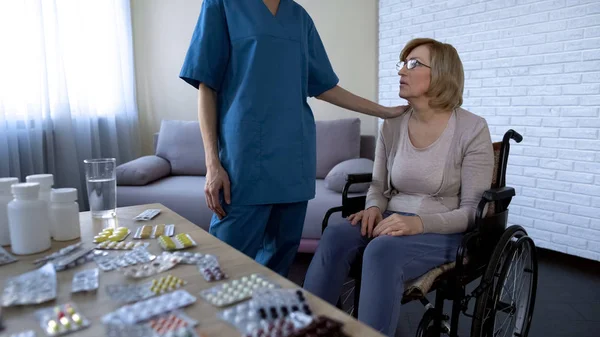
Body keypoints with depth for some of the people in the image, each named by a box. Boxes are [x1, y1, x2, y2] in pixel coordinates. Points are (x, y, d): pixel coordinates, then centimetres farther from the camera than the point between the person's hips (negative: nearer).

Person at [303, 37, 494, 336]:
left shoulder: (472, 129, -9)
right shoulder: (392, 125, 4)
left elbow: (472, 211, -9)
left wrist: (419, 223, -25)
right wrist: (374, 208, -11)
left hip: (443, 232, -3)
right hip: (393, 222, 4)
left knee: (382, 250, -36)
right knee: (334, 237, -27)